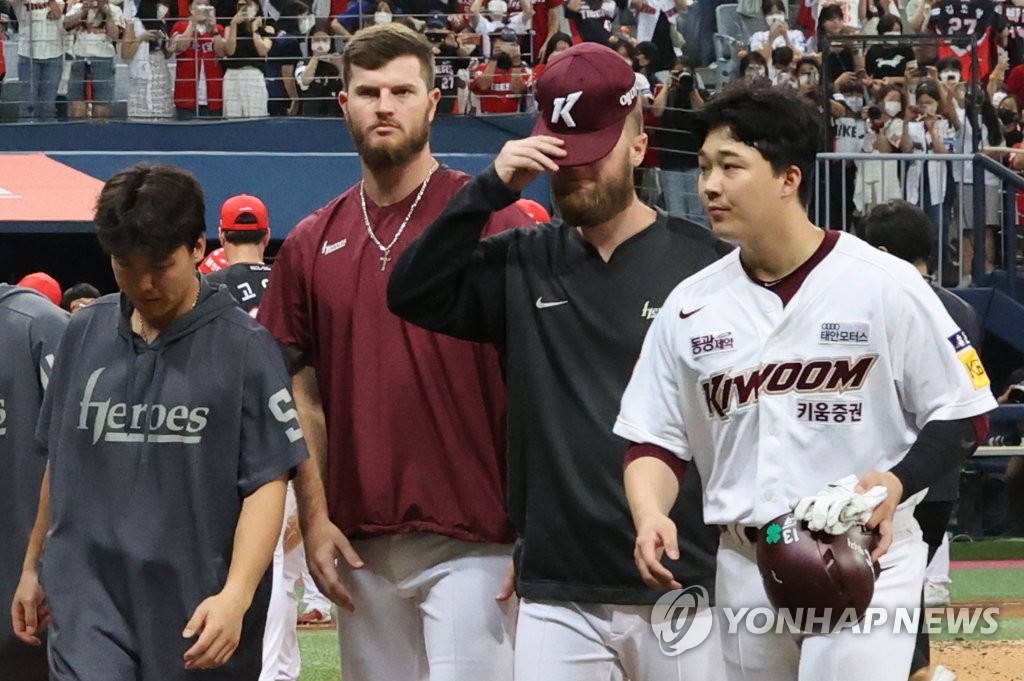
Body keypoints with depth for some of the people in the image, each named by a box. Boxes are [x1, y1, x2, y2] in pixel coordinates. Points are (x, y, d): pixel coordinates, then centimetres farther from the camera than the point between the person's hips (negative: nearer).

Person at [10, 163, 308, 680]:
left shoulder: (244, 347, -5)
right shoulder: (83, 335, 8)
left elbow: (268, 483, -9)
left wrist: (236, 595, -20)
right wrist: (33, 566, 22)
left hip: (199, 614, -2)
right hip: (88, 601, 2)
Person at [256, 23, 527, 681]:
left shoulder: (492, 222, -3)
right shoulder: (313, 244, 11)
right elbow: (303, 395, 14)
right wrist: (314, 517, 4)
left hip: (470, 545, -5)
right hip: (360, 547, 5)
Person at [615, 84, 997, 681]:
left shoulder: (885, 286, -7)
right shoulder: (691, 305, 6)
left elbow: (964, 416, -3)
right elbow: (655, 437, 9)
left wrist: (898, 484, -21)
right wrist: (650, 514, -12)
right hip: (743, 566, 5)